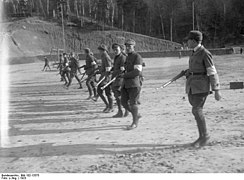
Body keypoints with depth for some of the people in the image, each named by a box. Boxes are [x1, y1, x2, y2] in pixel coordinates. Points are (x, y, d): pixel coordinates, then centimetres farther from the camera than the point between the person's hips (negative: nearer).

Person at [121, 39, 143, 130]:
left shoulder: (137, 57, -9)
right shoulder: (128, 57, 18)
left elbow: (137, 71, -18)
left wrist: (124, 75, -12)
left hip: (135, 83, -8)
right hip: (126, 84, 8)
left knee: (133, 103, -4)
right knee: (124, 102, 6)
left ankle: (135, 123, 8)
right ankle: (137, 115, 25)